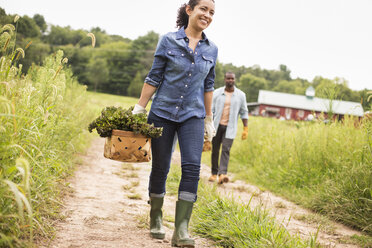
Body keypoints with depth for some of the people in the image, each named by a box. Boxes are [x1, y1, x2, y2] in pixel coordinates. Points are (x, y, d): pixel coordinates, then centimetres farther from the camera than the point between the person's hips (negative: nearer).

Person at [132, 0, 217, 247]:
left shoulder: (212, 49, 7)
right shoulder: (168, 41, -2)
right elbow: (154, 77, 0)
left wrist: (209, 119, 16)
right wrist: (139, 108, -3)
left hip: (193, 116, 2)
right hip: (163, 113, -2)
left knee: (192, 167, -13)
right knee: (160, 168, 5)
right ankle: (156, 220, 25)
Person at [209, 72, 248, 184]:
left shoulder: (241, 95, 3)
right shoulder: (217, 93, 3)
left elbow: (244, 113, 7)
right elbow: (211, 110, 3)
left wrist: (245, 129, 1)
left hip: (230, 127, -1)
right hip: (217, 125, 1)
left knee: (226, 150, -14)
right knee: (215, 150, 6)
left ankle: (222, 174, -23)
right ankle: (214, 173, 20)